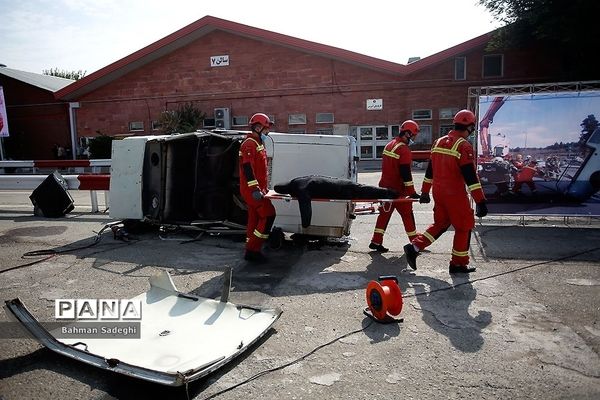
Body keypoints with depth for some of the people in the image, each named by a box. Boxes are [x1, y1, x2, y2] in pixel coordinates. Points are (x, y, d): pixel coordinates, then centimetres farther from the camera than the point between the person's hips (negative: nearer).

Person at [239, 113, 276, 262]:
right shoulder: (249, 144, -13)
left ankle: (251, 251, 17)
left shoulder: (258, 144, 20)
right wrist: (255, 189, -28)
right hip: (252, 189, -10)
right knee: (268, 215, -11)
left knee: (254, 218, 11)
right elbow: (247, 168, -23)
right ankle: (253, 249, -7)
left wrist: (263, 188, 24)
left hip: (257, 188, 10)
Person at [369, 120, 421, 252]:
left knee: (385, 214, 11)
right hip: (398, 190, -8)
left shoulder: (390, 145, 12)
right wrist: (412, 192, -17)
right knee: (407, 215, 4)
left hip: (385, 186, 8)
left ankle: (376, 242, 11)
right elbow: (406, 173, -21)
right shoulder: (404, 150, -17)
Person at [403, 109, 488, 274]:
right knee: (464, 227, 8)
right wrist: (480, 201, -17)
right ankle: (458, 264, 17)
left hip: (438, 191, 7)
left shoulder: (438, 142, 9)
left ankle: (414, 247, 8)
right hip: (455, 194, -7)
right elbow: (471, 176, -19)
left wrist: (425, 191, 22)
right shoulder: (464, 146, -14)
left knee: (440, 223, 19)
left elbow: (430, 169, 15)